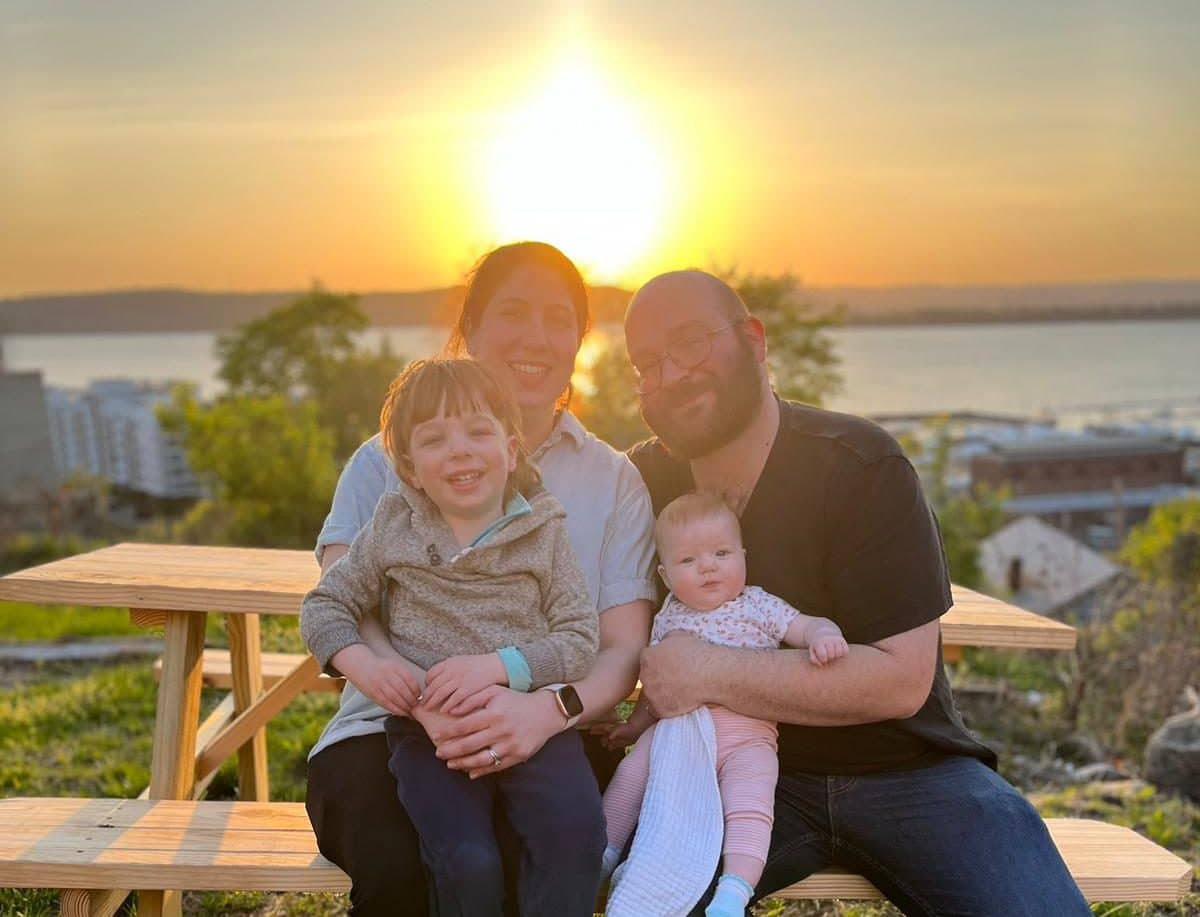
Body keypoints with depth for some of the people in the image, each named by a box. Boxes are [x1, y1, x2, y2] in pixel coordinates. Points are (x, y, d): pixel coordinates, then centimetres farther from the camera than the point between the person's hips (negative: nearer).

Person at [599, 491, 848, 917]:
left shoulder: (760, 607, 4)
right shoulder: (669, 618, 13)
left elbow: (808, 626, -3)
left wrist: (825, 635, -25)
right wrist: (637, 722, 27)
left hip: (745, 733, -3)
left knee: (749, 797, -23)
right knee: (632, 772, -11)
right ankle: (603, 850, 5)